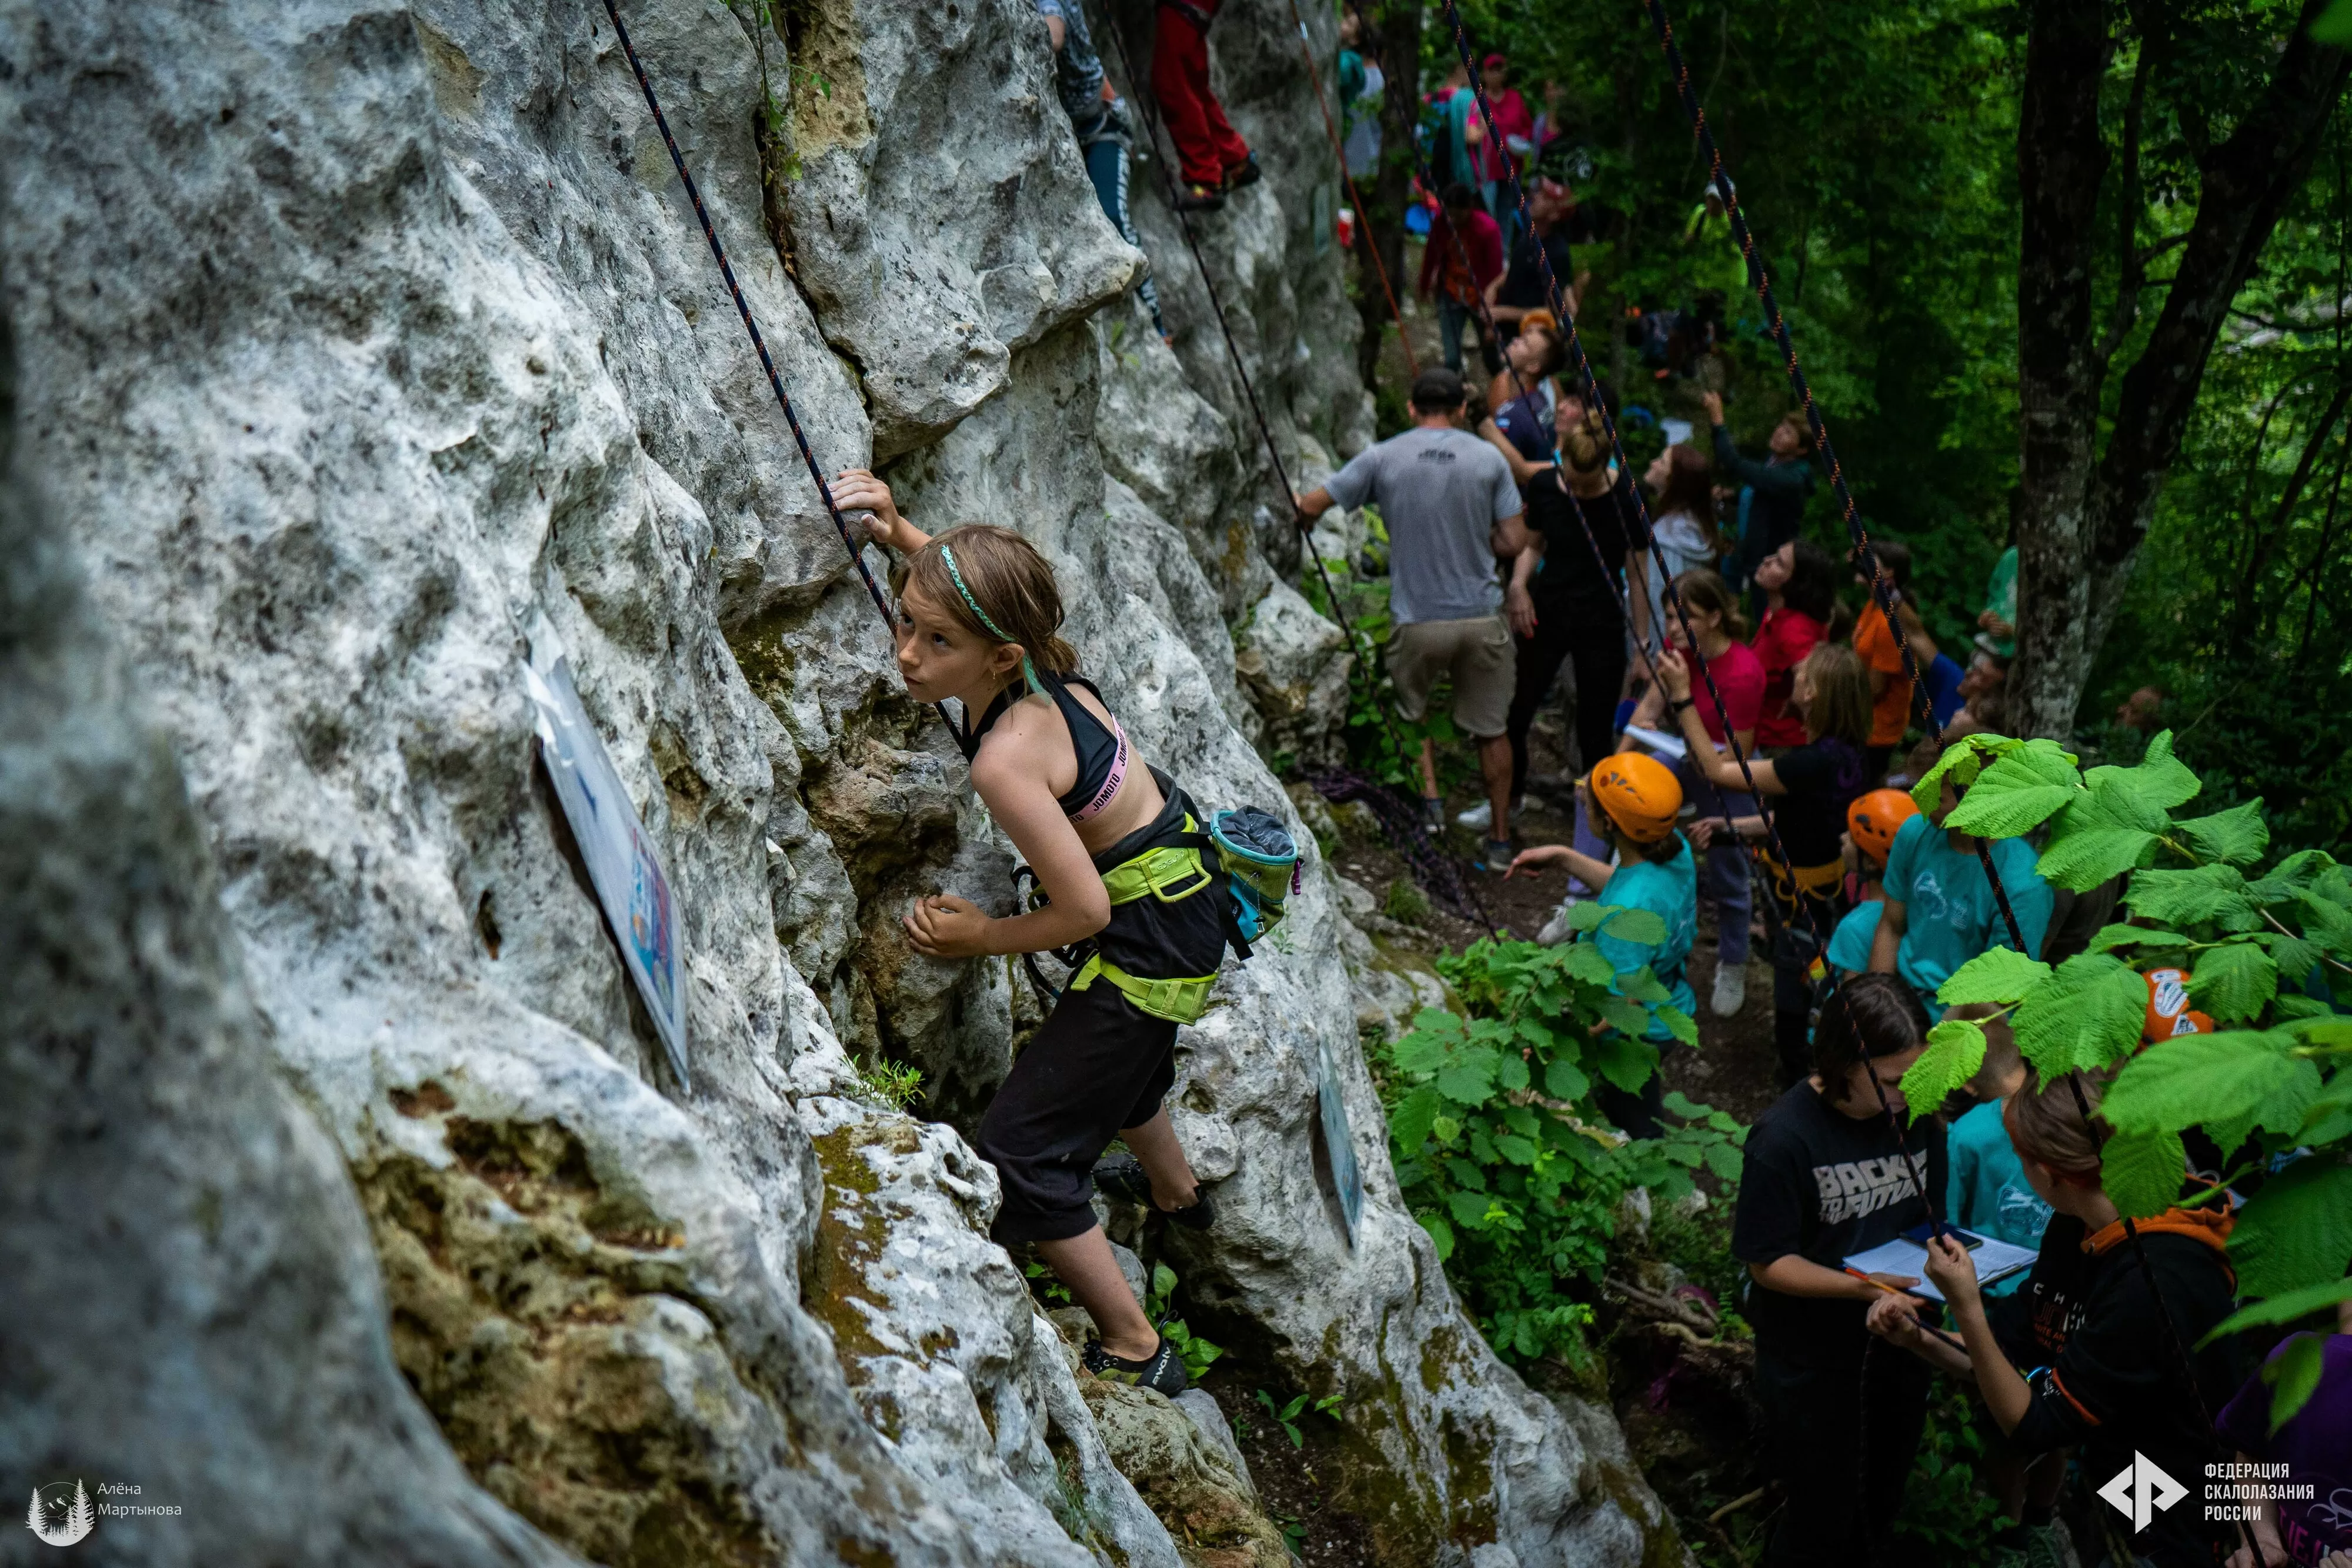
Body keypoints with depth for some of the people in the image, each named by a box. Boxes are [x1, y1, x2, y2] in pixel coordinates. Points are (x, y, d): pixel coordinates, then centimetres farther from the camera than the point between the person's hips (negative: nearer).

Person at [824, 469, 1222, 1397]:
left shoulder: (1007, 761, -33)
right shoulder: (1038, 667, -10)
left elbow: (1086, 911, -27)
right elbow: (978, 585, 14)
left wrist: (978, 938, -12)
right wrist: (904, 536, -3)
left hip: (1154, 940, -9)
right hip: (1182, 882, 9)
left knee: (1018, 1155, -3)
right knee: (1116, 1061, 38)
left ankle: (1134, 1354, 9)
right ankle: (1174, 1191, 67)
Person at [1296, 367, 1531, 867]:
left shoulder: (1383, 457, -4)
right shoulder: (1489, 458, -2)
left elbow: (1309, 507, 1)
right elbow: (1515, 541, -2)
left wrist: (1295, 507, 24)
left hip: (1418, 620, 0)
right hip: (1482, 618, 1)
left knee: (1411, 712, 25)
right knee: (1490, 729, 14)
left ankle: (1430, 796, 8)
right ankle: (1500, 839, 20)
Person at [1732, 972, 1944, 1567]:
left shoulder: (1916, 1109, -9)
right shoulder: (1785, 1138, -25)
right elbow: (1768, 1263, -20)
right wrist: (1865, 1287, -32)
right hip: (1814, 1359, -5)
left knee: (1883, 1497, 26)